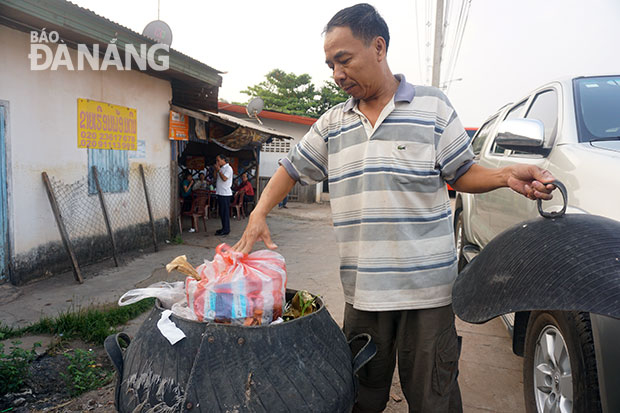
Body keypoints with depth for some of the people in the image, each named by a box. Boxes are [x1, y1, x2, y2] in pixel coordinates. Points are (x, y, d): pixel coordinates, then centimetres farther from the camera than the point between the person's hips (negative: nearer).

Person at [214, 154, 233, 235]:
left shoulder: (228, 168, -8)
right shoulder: (221, 168, 18)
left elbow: (224, 178, -20)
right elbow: (215, 178, 16)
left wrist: (219, 170, -13)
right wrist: (216, 170, 4)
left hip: (225, 193, -9)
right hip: (220, 193, 9)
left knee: (225, 212, -7)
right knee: (221, 212, 12)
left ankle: (226, 230, -3)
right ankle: (224, 228, 20)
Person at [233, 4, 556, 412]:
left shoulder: (433, 106, 0)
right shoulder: (332, 123, 9)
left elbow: (462, 173, 4)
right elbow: (292, 168, 14)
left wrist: (507, 175, -15)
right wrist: (259, 215, 1)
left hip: (426, 287, -3)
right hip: (362, 289, 3)